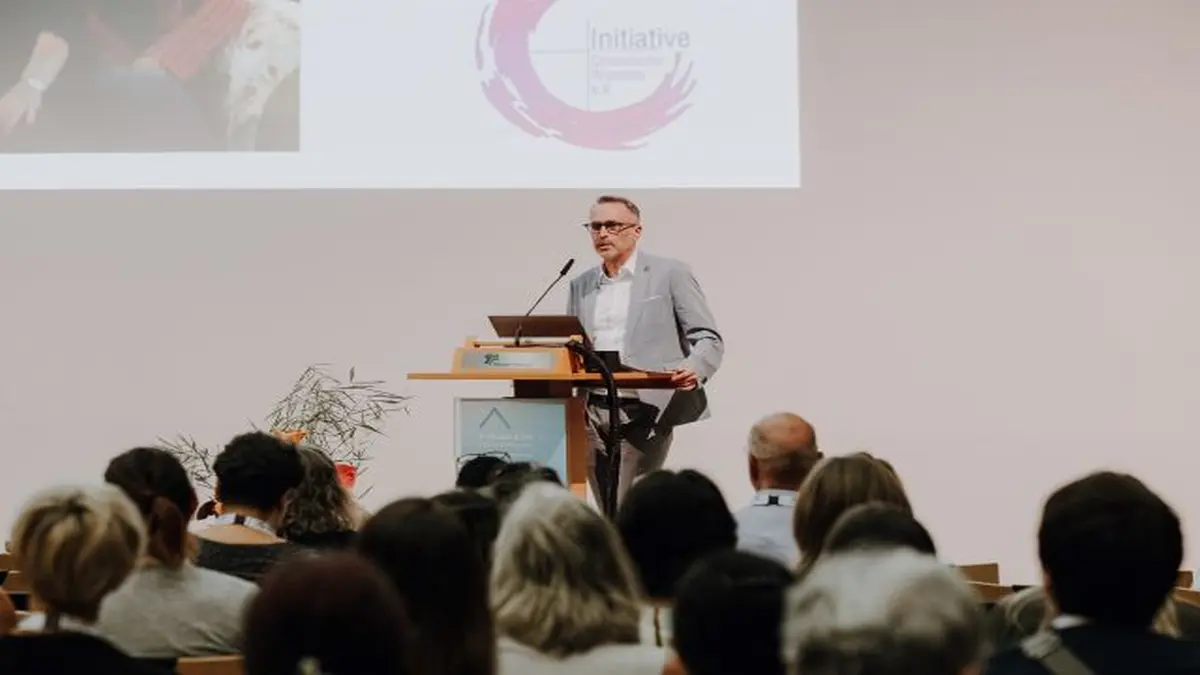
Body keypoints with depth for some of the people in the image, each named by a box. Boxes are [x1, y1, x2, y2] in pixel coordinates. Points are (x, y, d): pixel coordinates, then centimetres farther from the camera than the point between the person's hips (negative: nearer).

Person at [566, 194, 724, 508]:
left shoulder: (670, 274, 1)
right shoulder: (581, 285, 17)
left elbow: (708, 340, -2)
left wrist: (694, 370, -24)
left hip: (644, 412, -5)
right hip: (593, 413, 5)